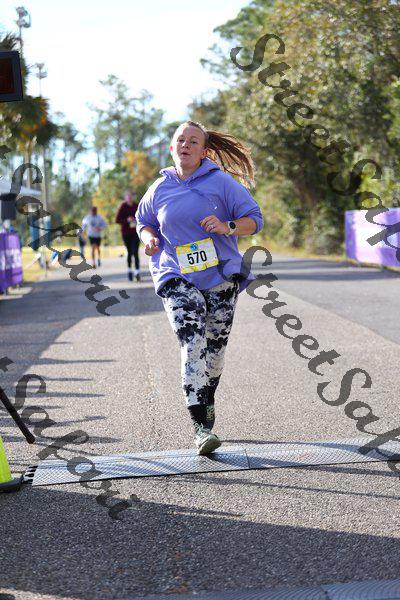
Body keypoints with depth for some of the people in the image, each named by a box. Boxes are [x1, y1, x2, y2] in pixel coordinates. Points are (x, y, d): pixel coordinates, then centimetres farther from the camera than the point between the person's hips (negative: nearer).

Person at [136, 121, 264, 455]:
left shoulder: (221, 182, 0)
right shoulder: (160, 189, 8)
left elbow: (254, 219, 1)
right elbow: (144, 222, 25)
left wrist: (227, 227, -19)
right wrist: (149, 238, 2)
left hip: (220, 275, 0)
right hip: (177, 278, 0)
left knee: (215, 347, 7)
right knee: (193, 343, -17)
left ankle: (207, 400, 37)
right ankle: (201, 427, -22)